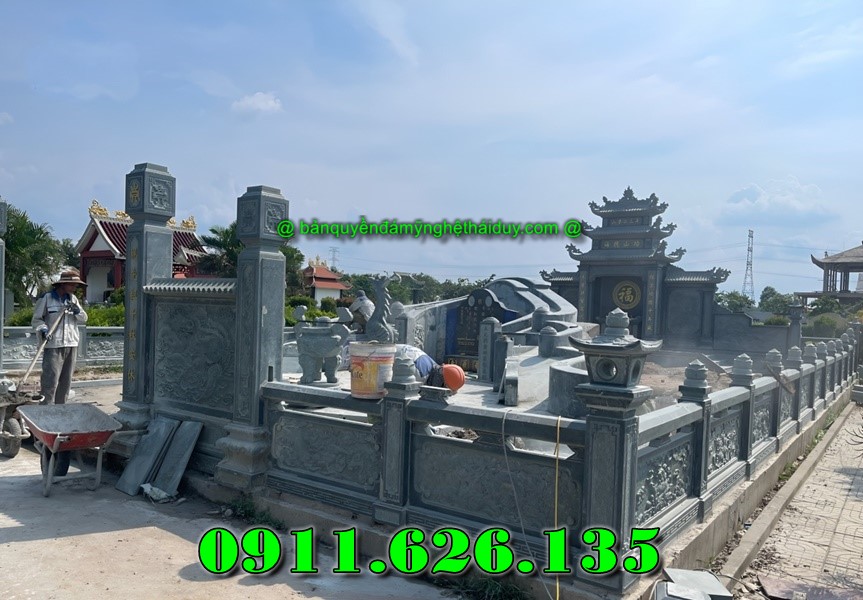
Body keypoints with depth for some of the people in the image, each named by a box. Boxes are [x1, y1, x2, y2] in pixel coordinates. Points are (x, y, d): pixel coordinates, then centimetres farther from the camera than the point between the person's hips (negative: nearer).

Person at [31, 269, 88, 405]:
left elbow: (84, 319, 14)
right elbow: (36, 319, -2)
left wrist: (77, 311, -6)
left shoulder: (73, 299, 13)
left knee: (66, 381, 10)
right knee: (51, 381, -10)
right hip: (53, 345, -6)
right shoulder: (47, 297, -3)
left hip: (71, 345, 6)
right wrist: (43, 329, -20)